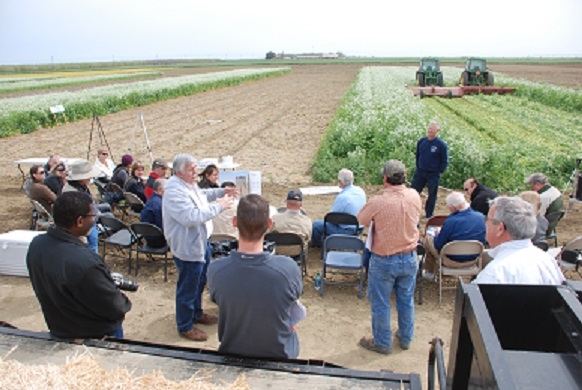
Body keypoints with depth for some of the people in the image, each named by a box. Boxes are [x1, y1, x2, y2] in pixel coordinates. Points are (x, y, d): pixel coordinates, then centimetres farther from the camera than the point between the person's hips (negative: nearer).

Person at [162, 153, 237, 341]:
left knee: (200, 282, 26)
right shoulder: (174, 192, -27)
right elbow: (191, 217, -35)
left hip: (200, 241, 11)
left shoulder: (188, 183, 4)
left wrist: (222, 191, 12)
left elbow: (202, 194, 25)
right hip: (188, 247, -10)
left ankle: (197, 314, 47)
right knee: (188, 289, 6)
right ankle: (185, 327, 25)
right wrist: (218, 206, -28)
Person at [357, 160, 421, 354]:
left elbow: (361, 219, -6)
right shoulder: (415, 196, -10)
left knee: (380, 303, 14)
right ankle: (406, 338, 39)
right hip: (409, 258, 5)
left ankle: (382, 343, 29)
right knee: (406, 300, 22)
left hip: (384, 261, -4)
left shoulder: (377, 202, -24)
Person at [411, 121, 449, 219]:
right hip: (420, 172, 3)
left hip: (433, 175, -3)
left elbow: (445, 161, -3)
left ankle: (429, 215, 22)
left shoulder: (441, 145, -10)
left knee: (432, 195, 8)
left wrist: (439, 172, -6)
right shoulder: (421, 141, 1)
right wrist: (418, 168, 10)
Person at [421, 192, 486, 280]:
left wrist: (438, 235, 6)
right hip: (474, 259, 6)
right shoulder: (481, 217, -13)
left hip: (453, 261, -6)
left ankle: (429, 272, 31)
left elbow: (438, 245, -17)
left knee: (427, 238, 15)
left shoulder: (450, 222, -31)